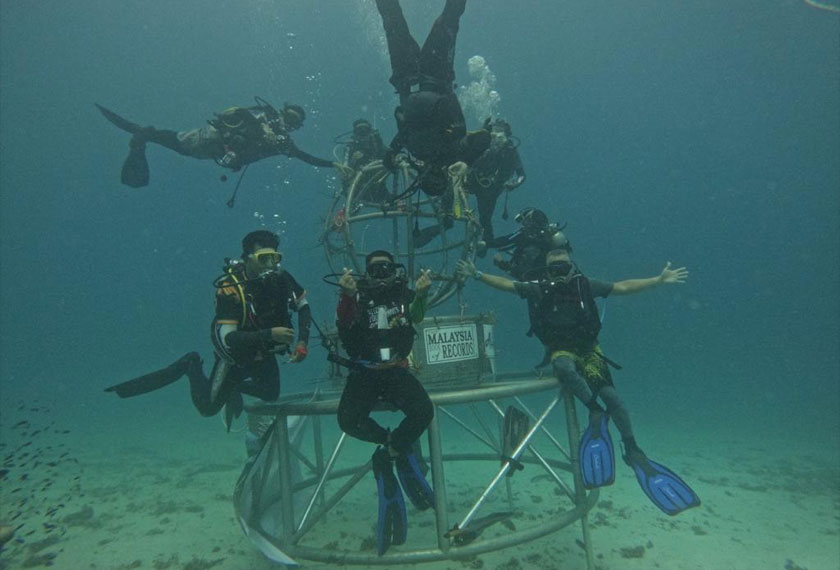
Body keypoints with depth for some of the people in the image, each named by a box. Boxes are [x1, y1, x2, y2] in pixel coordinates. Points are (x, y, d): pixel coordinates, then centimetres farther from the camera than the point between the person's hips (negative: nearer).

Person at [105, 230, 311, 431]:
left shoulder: (280, 277, -18)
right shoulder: (230, 288, -31)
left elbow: (303, 305, -3)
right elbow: (226, 338, -33)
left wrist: (302, 341, -15)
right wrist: (269, 335, -45)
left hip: (264, 354, 5)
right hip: (234, 353, -4)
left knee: (271, 396, 18)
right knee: (208, 407, 4)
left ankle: (233, 387, 41)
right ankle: (191, 366, 27)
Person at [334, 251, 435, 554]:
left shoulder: (406, 294, 11)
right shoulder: (358, 296, 8)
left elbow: (417, 317, -9)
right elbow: (344, 326, -10)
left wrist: (421, 294, -31)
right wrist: (346, 296, -30)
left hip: (396, 370, 1)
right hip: (364, 372, 0)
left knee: (423, 412, -27)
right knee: (348, 420, -27)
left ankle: (385, 457, -1)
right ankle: (399, 445, -2)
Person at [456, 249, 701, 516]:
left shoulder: (585, 285, 2)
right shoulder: (540, 288, 0)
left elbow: (623, 287, 7)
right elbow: (505, 283, -1)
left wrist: (659, 280, 3)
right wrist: (477, 274, -11)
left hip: (589, 349, 2)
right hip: (561, 351, -1)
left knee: (610, 394, -17)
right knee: (564, 367, -39)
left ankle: (632, 450, -5)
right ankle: (595, 412, -24)